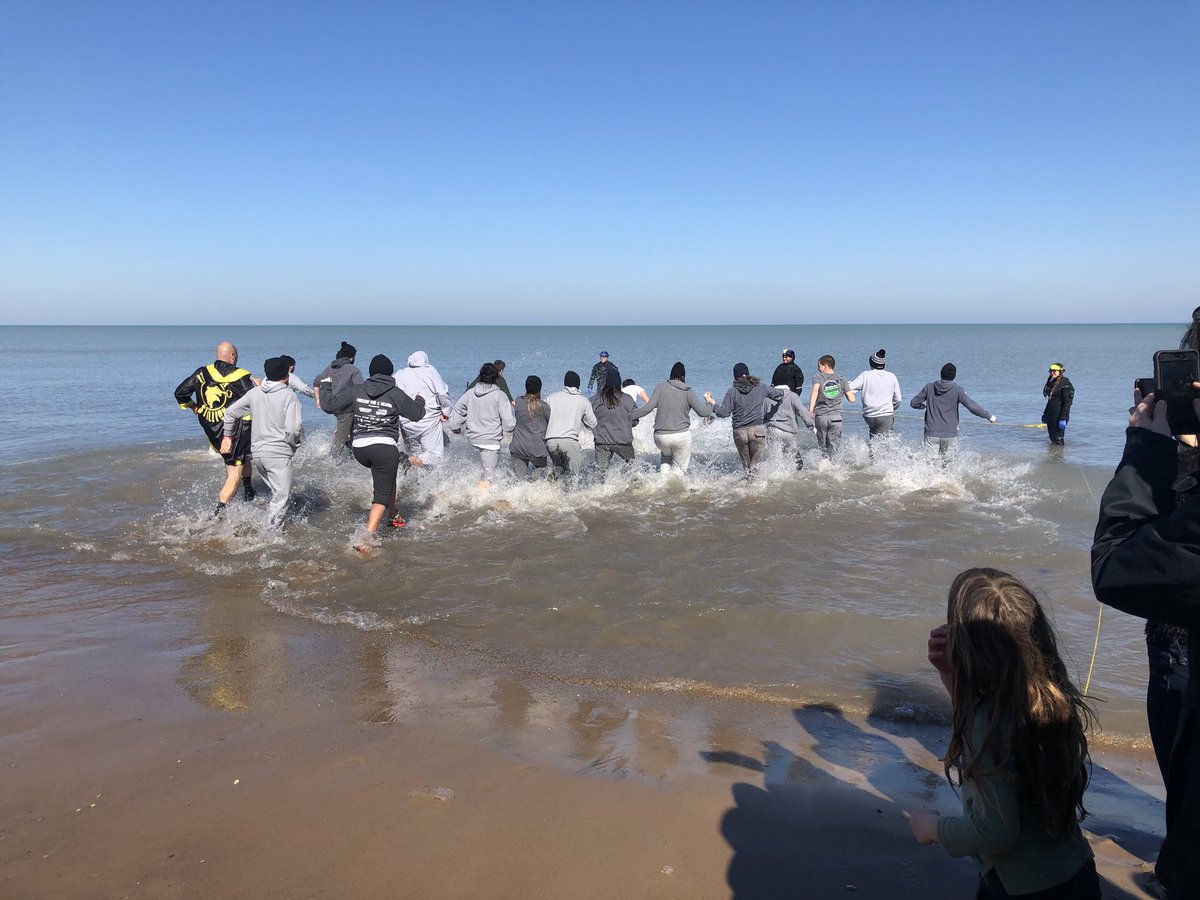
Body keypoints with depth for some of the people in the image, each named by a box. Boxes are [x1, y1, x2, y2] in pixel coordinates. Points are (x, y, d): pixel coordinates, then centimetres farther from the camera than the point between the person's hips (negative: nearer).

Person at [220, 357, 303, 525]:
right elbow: (292, 429, -17)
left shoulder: (254, 393, 8)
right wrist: (294, 445, 2)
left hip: (257, 452, 7)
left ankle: (272, 525, 25)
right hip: (279, 454, -7)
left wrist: (228, 436, 24)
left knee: (278, 492, 21)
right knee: (282, 496, -2)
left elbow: (230, 412, 14)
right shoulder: (289, 396, -10)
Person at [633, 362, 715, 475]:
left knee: (666, 456, 33)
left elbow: (648, 408, -8)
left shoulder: (661, 386, -2)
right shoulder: (687, 391, -2)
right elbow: (703, 412, -2)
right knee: (679, 469, 14)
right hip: (682, 436, -1)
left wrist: (630, 416, 4)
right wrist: (710, 403, 19)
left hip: (661, 437, 2)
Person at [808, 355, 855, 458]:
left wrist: (811, 408, -26)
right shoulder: (842, 379, 9)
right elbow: (852, 399, 6)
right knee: (833, 447, 2)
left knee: (822, 445, 14)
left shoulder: (818, 377, 1)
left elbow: (815, 390, -21)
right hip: (836, 417, 1)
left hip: (820, 416, -1)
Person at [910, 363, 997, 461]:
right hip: (950, 434, 0)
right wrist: (989, 416, 2)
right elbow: (972, 406, -10)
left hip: (931, 433, 1)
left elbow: (913, 403, 6)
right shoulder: (957, 391, -4)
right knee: (946, 461, 11)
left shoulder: (929, 387, 2)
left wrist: (924, 406, 27)